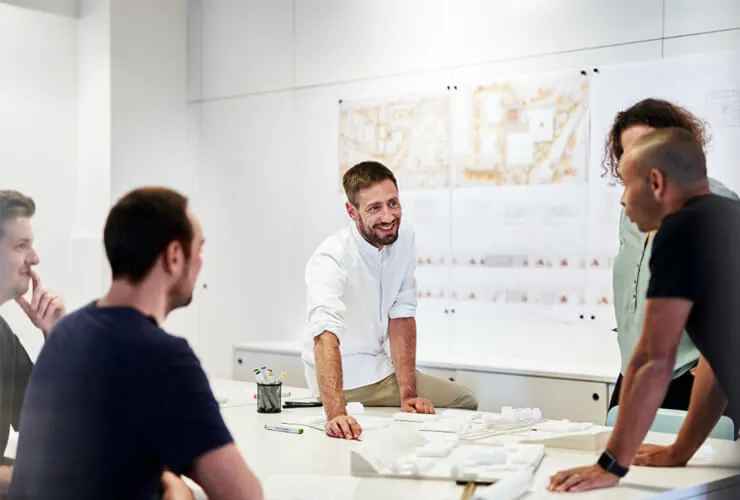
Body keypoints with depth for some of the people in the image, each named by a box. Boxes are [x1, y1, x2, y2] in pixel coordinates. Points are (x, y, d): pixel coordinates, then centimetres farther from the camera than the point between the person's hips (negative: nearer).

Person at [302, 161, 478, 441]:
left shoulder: (404, 241, -6)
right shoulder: (331, 259, -28)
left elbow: (401, 316, -6)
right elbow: (326, 335, -42)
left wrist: (408, 393, -15)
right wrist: (336, 414, -57)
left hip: (383, 368, 7)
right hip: (344, 380, -7)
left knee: (465, 402, 9)